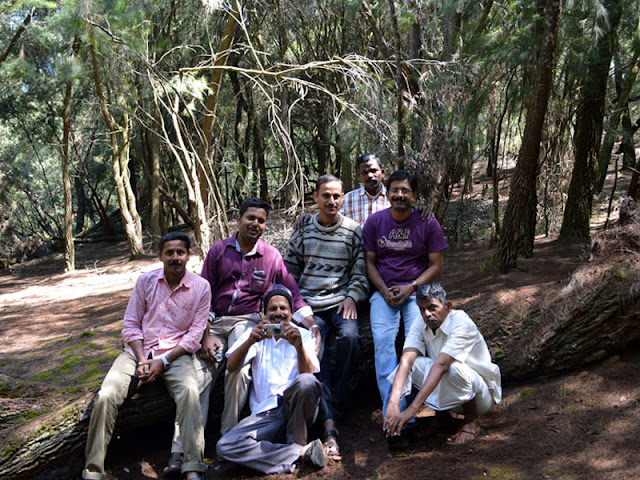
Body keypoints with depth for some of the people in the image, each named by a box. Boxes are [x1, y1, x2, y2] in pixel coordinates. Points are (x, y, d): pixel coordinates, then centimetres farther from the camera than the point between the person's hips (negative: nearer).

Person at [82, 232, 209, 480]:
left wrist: (163, 362, -13)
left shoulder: (201, 287, -1)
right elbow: (131, 325, 5)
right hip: (139, 350, 2)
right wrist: (142, 361, -9)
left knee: (189, 390, -34)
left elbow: (195, 334, -3)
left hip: (176, 354, -2)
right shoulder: (145, 280, 4)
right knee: (106, 396, -21)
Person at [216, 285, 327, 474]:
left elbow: (308, 374, -7)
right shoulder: (255, 334, 14)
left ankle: (297, 443, -10)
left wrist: (299, 346, -26)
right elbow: (231, 367, -4)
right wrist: (250, 341, -23)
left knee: (307, 382, -34)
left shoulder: (303, 335, 11)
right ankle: (303, 452, -19)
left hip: (296, 408, -1)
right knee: (224, 447, -24)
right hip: (265, 414, 1)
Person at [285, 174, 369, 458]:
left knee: (349, 336, -32)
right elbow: (290, 271, 17)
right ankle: (329, 426, -22)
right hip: (308, 305, 1)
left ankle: (339, 392, -6)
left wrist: (351, 297, -8)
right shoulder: (303, 230, 12)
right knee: (313, 352, -21)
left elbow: (360, 272, 8)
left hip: (340, 301, -1)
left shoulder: (353, 230, 7)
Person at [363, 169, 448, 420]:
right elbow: (369, 261, 8)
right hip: (383, 291, 1)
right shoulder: (374, 222, 6)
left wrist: (410, 288, -12)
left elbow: (437, 265, 1)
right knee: (382, 340, -21)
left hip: (417, 290, -1)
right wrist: (385, 291, -7)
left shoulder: (428, 223, 1)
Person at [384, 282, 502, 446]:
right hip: (450, 397, 5)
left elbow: (440, 365, -38)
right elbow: (405, 361, -24)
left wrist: (412, 409, -46)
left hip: (481, 394, -5)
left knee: (453, 367, -36)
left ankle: (472, 421, -10)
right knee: (413, 362, -19)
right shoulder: (421, 326, -10)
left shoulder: (462, 324, -27)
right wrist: (393, 404, -40)